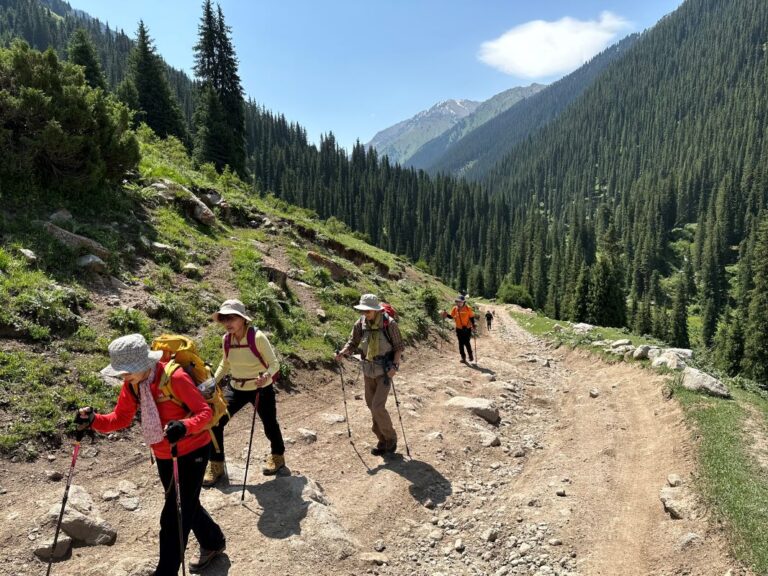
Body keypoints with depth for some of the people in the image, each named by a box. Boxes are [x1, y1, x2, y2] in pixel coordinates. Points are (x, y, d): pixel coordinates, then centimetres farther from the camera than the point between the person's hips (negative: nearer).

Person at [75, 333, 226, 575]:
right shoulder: (131, 385, -7)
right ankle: (213, 542, 47)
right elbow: (120, 419, 2)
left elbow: (205, 412, -27)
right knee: (186, 506, 23)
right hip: (163, 455, 8)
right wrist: (93, 420, -16)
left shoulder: (175, 378, -28)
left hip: (192, 451, -7)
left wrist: (184, 427, -46)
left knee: (173, 517, -3)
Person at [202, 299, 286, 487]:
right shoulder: (226, 339, -9)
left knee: (269, 424, 14)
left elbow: (274, 364, -23)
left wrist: (267, 375, -43)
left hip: (261, 389, -4)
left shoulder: (257, 337, -25)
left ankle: (277, 456, 43)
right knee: (215, 422, -6)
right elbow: (225, 364, 9)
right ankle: (216, 466, 13)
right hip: (236, 388, 4)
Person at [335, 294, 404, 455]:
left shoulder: (389, 323, -16)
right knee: (372, 406, 13)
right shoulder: (360, 323, -4)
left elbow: (399, 346, -8)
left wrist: (395, 365, -20)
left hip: (384, 371, -5)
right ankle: (383, 440, 30)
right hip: (368, 371, 5)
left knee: (378, 407, -12)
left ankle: (391, 438, 12)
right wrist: (342, 353, -18)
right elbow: (352, 343, 2)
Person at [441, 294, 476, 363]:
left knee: (467, 343, -7)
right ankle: (463, 357, 16)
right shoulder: (454, 309, -1)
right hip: (459, 329, 3)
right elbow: (451, 316, 7)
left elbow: (472, 318, -2)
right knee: (461, 343, 6)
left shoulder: (468, 308, -9)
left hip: (467, 329, -3)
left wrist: (473, 326, -7)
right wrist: (446, 315, -13)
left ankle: (470, 356, 14)